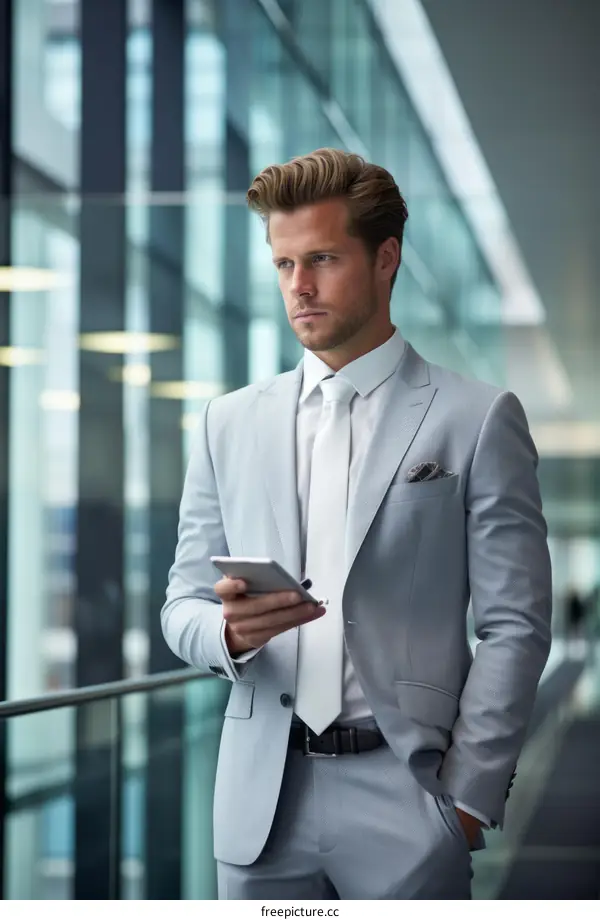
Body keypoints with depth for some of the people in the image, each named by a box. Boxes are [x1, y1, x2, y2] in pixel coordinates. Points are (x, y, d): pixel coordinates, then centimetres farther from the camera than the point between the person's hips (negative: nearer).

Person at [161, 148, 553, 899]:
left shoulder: (478, 420, 0)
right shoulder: (229, 423, 10)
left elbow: (515, 626, -2)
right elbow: (183, 606, 11)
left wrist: (468, 799, -8)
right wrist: (230, 631, -11)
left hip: (404, 792, -3)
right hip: (261, 800, 3)